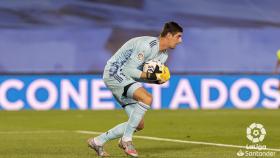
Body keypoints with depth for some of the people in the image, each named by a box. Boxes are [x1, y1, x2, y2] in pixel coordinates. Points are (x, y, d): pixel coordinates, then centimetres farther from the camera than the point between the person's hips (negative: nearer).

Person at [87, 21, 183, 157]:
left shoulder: (163, 55, 8)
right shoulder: (147, 45, -23)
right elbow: (129, 71, -23)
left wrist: (157, 80, -8)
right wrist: (149, 76, -31)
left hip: (125, 79, 10)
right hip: (114, 74, -10)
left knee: (139, 124, 3)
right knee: (147, 99, -30)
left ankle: (97, 141, 13)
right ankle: (126, 140, -21)